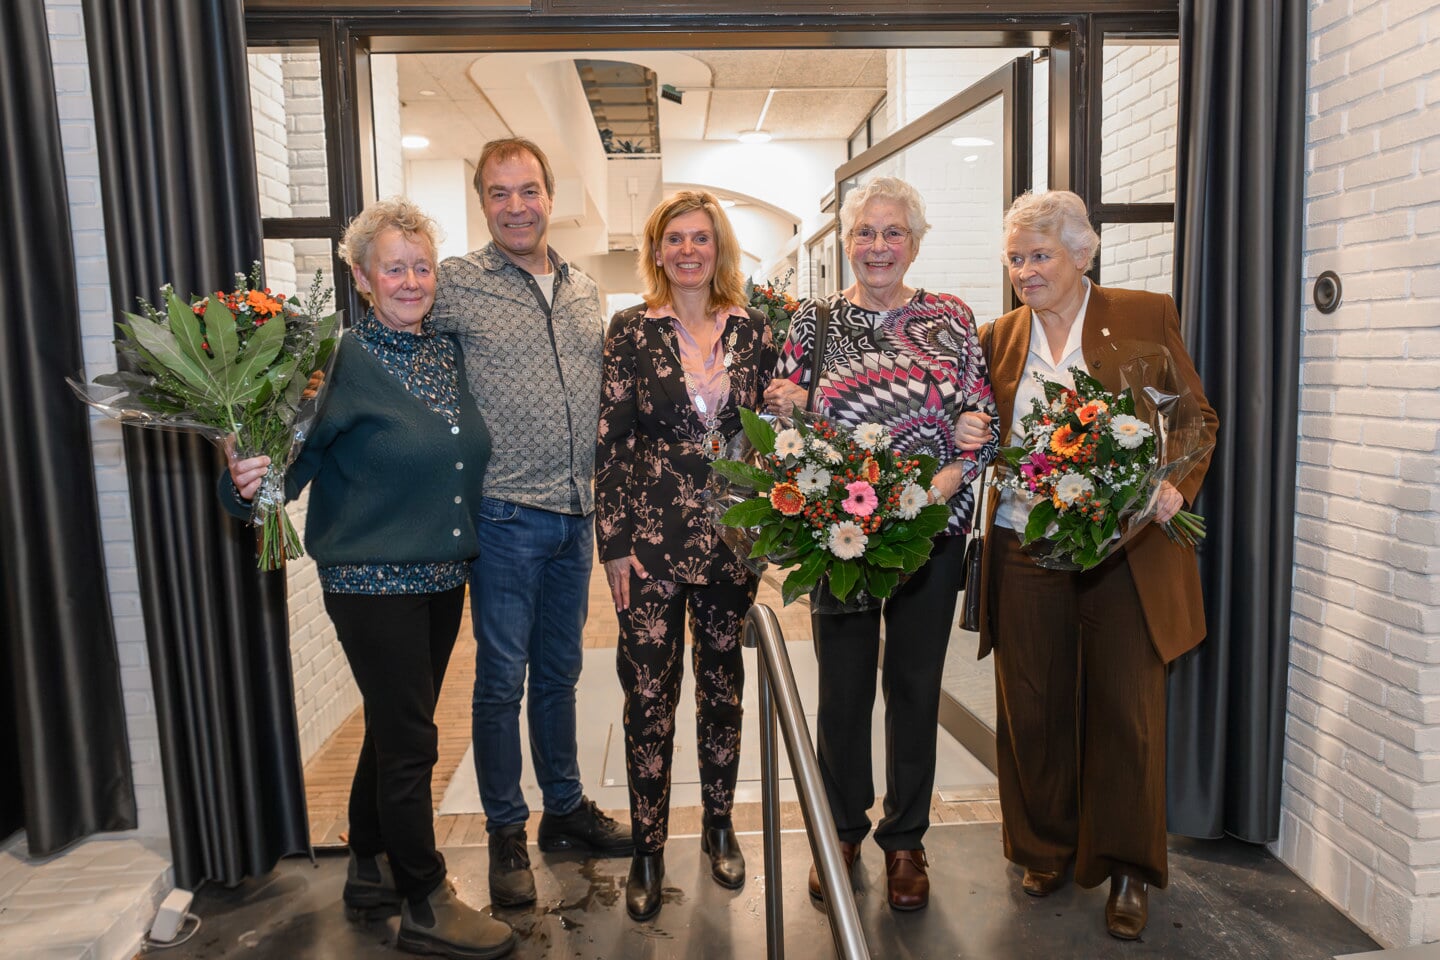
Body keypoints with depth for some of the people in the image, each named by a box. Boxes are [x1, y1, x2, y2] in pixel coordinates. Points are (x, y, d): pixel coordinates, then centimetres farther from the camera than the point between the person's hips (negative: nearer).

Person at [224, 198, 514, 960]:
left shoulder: (448, 353, 7)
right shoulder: (343, 359, -13)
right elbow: (295, 452, -18)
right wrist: (249, 480, -35)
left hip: (442, 577, 7)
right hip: (372, 580, -6)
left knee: (394, 731, 19)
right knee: (409, 742, 2)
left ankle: (371, 872, 38)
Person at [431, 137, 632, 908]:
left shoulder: (586, 291, 10)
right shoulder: (456, 283, -6)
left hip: (576, 512, 5)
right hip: (505, 516, -5)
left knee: (559, 672, 18)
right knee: (501, 679, 6)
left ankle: (565, 808, 33)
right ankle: (506, 832, 23)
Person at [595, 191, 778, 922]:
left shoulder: (751, 331, 5)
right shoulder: (631, 330, -1)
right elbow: (609, 441, -3)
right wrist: (613, 540, -8)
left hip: (731, 538, 2)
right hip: (651, 537, -2)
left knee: (723, 684, 14)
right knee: (649, 693, 3)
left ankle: (719, 827, 33)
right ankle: (648, 848, 21)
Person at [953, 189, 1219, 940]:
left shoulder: (1146, 316, 2)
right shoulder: (999, 337, 10)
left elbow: (1197, 419, 2)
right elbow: (983, 437, 16)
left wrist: (1176, 486, -15)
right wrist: (966, 436, -7)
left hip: (1125, 549, -2)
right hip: (1023, 550, 3)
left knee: (1125, 710, 6)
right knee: (1032, 708, 10)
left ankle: (1128, 871, 24)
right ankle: (1046, 850, 31)